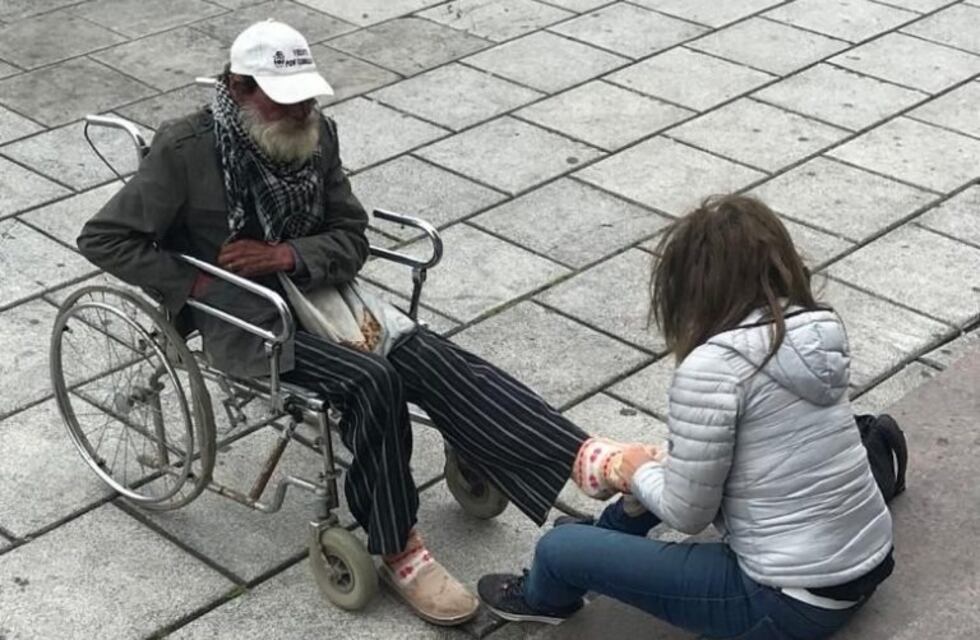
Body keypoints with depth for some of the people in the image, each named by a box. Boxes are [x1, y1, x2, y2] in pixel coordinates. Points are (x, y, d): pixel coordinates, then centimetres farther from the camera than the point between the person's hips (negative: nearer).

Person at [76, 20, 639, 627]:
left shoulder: (316, 133, 1)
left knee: (428, 356, -19)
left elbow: (353, 240, 3)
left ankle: (582, 457, -30)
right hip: (247, 320, -5)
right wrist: (194, 283, -17)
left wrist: (288, 254, -17)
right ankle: (399, 551, -15)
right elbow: (103, 238, -10)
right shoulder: (186, 149, -14)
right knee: (370, 381, -28)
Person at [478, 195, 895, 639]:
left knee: (559, 549, 6)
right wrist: (661, 465, 13)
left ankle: (544, 599, 41)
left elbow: (686, 514, -14)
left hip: (792, 604, -8)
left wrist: (641, 473, 6)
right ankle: (604, 538, 52)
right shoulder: (816, 329, 1)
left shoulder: (713, 366, -21)